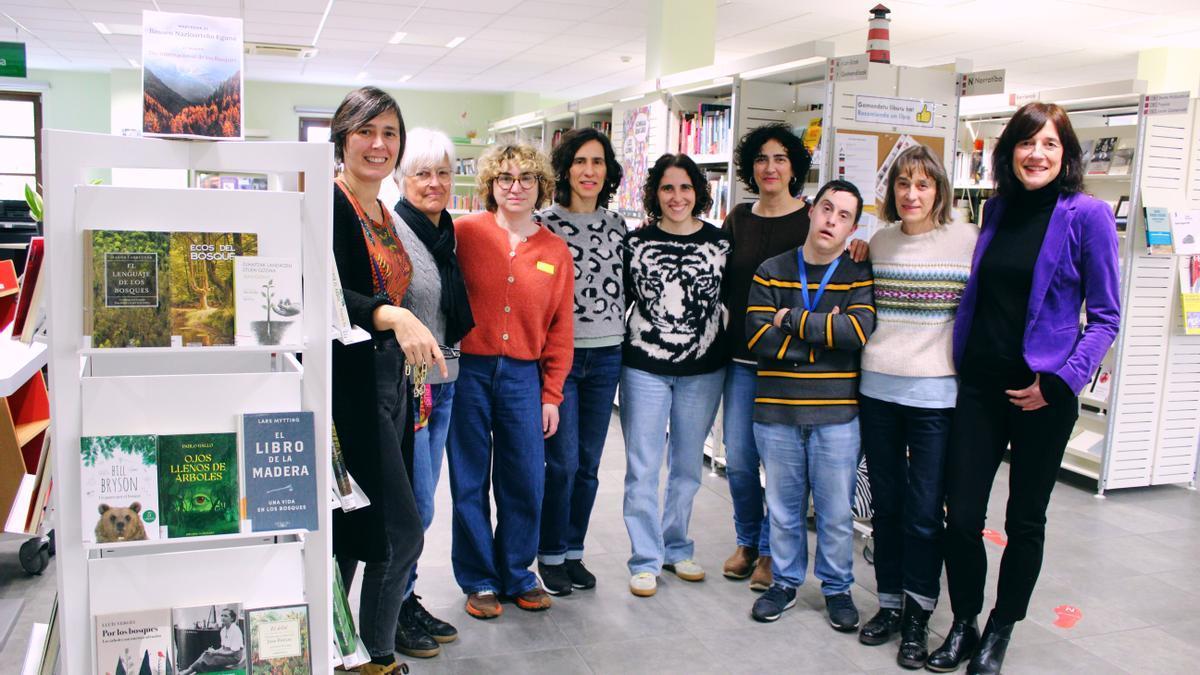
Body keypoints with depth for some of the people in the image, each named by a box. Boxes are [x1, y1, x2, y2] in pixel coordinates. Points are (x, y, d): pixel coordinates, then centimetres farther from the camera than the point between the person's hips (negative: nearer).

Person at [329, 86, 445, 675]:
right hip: (349, 380, -9)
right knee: (400, 531, -7)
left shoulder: (385, 216, 16)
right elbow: (328, 296, -24)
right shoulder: (329, 203, -10)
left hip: (388, 378, 9)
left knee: (351, 536, 15)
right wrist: (394, 317, -36)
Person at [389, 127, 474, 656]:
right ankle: (391, 612, 18)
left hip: (441, 381, 8)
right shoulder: (391, 231, -14)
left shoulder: (449, 233, 10)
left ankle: (406, 601, 30)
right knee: (413, 507, -1)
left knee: (419, 502, 16)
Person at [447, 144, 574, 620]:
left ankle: (516, 574, 27)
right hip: (468, 370, -2)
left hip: (523, 375, 2)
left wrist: (552, 394, 6)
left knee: (526, 481, 6)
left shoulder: (555, 251, 7)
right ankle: (479, 580, 23)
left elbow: (560, 328, 8)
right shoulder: (465, 232, -3)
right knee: (470, 482, 7)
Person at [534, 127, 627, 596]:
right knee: (562, 462, -4)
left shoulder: (617, 225, 9)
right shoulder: (545, 223, -4)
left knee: (588, 464, 10)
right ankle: (550, 555, 15)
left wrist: (620, 338, 10)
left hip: (605, 357, 4)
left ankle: (573, 551, 24)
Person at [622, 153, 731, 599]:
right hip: (644, 368, -1)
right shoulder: (636, 242, -1)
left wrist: (728, 349, 3)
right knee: (643, 467, 1)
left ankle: (676, 548, 30)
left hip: (703, 370, 2)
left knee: (687, 465, 13)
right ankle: (645, 560, 13)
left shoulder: (719, 242, 1)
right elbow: (619, 300, 5)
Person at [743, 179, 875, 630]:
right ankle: (785, 581, 30)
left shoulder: (859, 275, 3)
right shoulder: (771, 272, 5)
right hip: (777, 411, 1)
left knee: (836, 511, 7)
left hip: (836, 414, -1)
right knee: (783, 506, 12)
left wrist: (793, 320, -12)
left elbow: (858, 330, -16)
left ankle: (837, 588, 27)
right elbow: (759, 337, -8)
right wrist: (825, 334, -12)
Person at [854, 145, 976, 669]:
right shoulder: (879, 242, 7)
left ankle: (918, 617, 17)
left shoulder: (967, 240, -4)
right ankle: (890, 603, 26)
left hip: (936, 391, -3)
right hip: (877, 388, 4)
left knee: (924, 511, 1)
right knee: (886, 503, 12)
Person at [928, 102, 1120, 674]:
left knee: (1025, 520, 11)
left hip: (1042, 392, -3)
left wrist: (1060, 379, -14)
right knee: (961, 515, 4)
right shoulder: (997, 209, 7)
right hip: (979, 385, 4)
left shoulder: (1086, 215, -7)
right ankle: (963, 625, 24)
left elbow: (1105, 316, -5)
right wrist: (958, 360, 8)